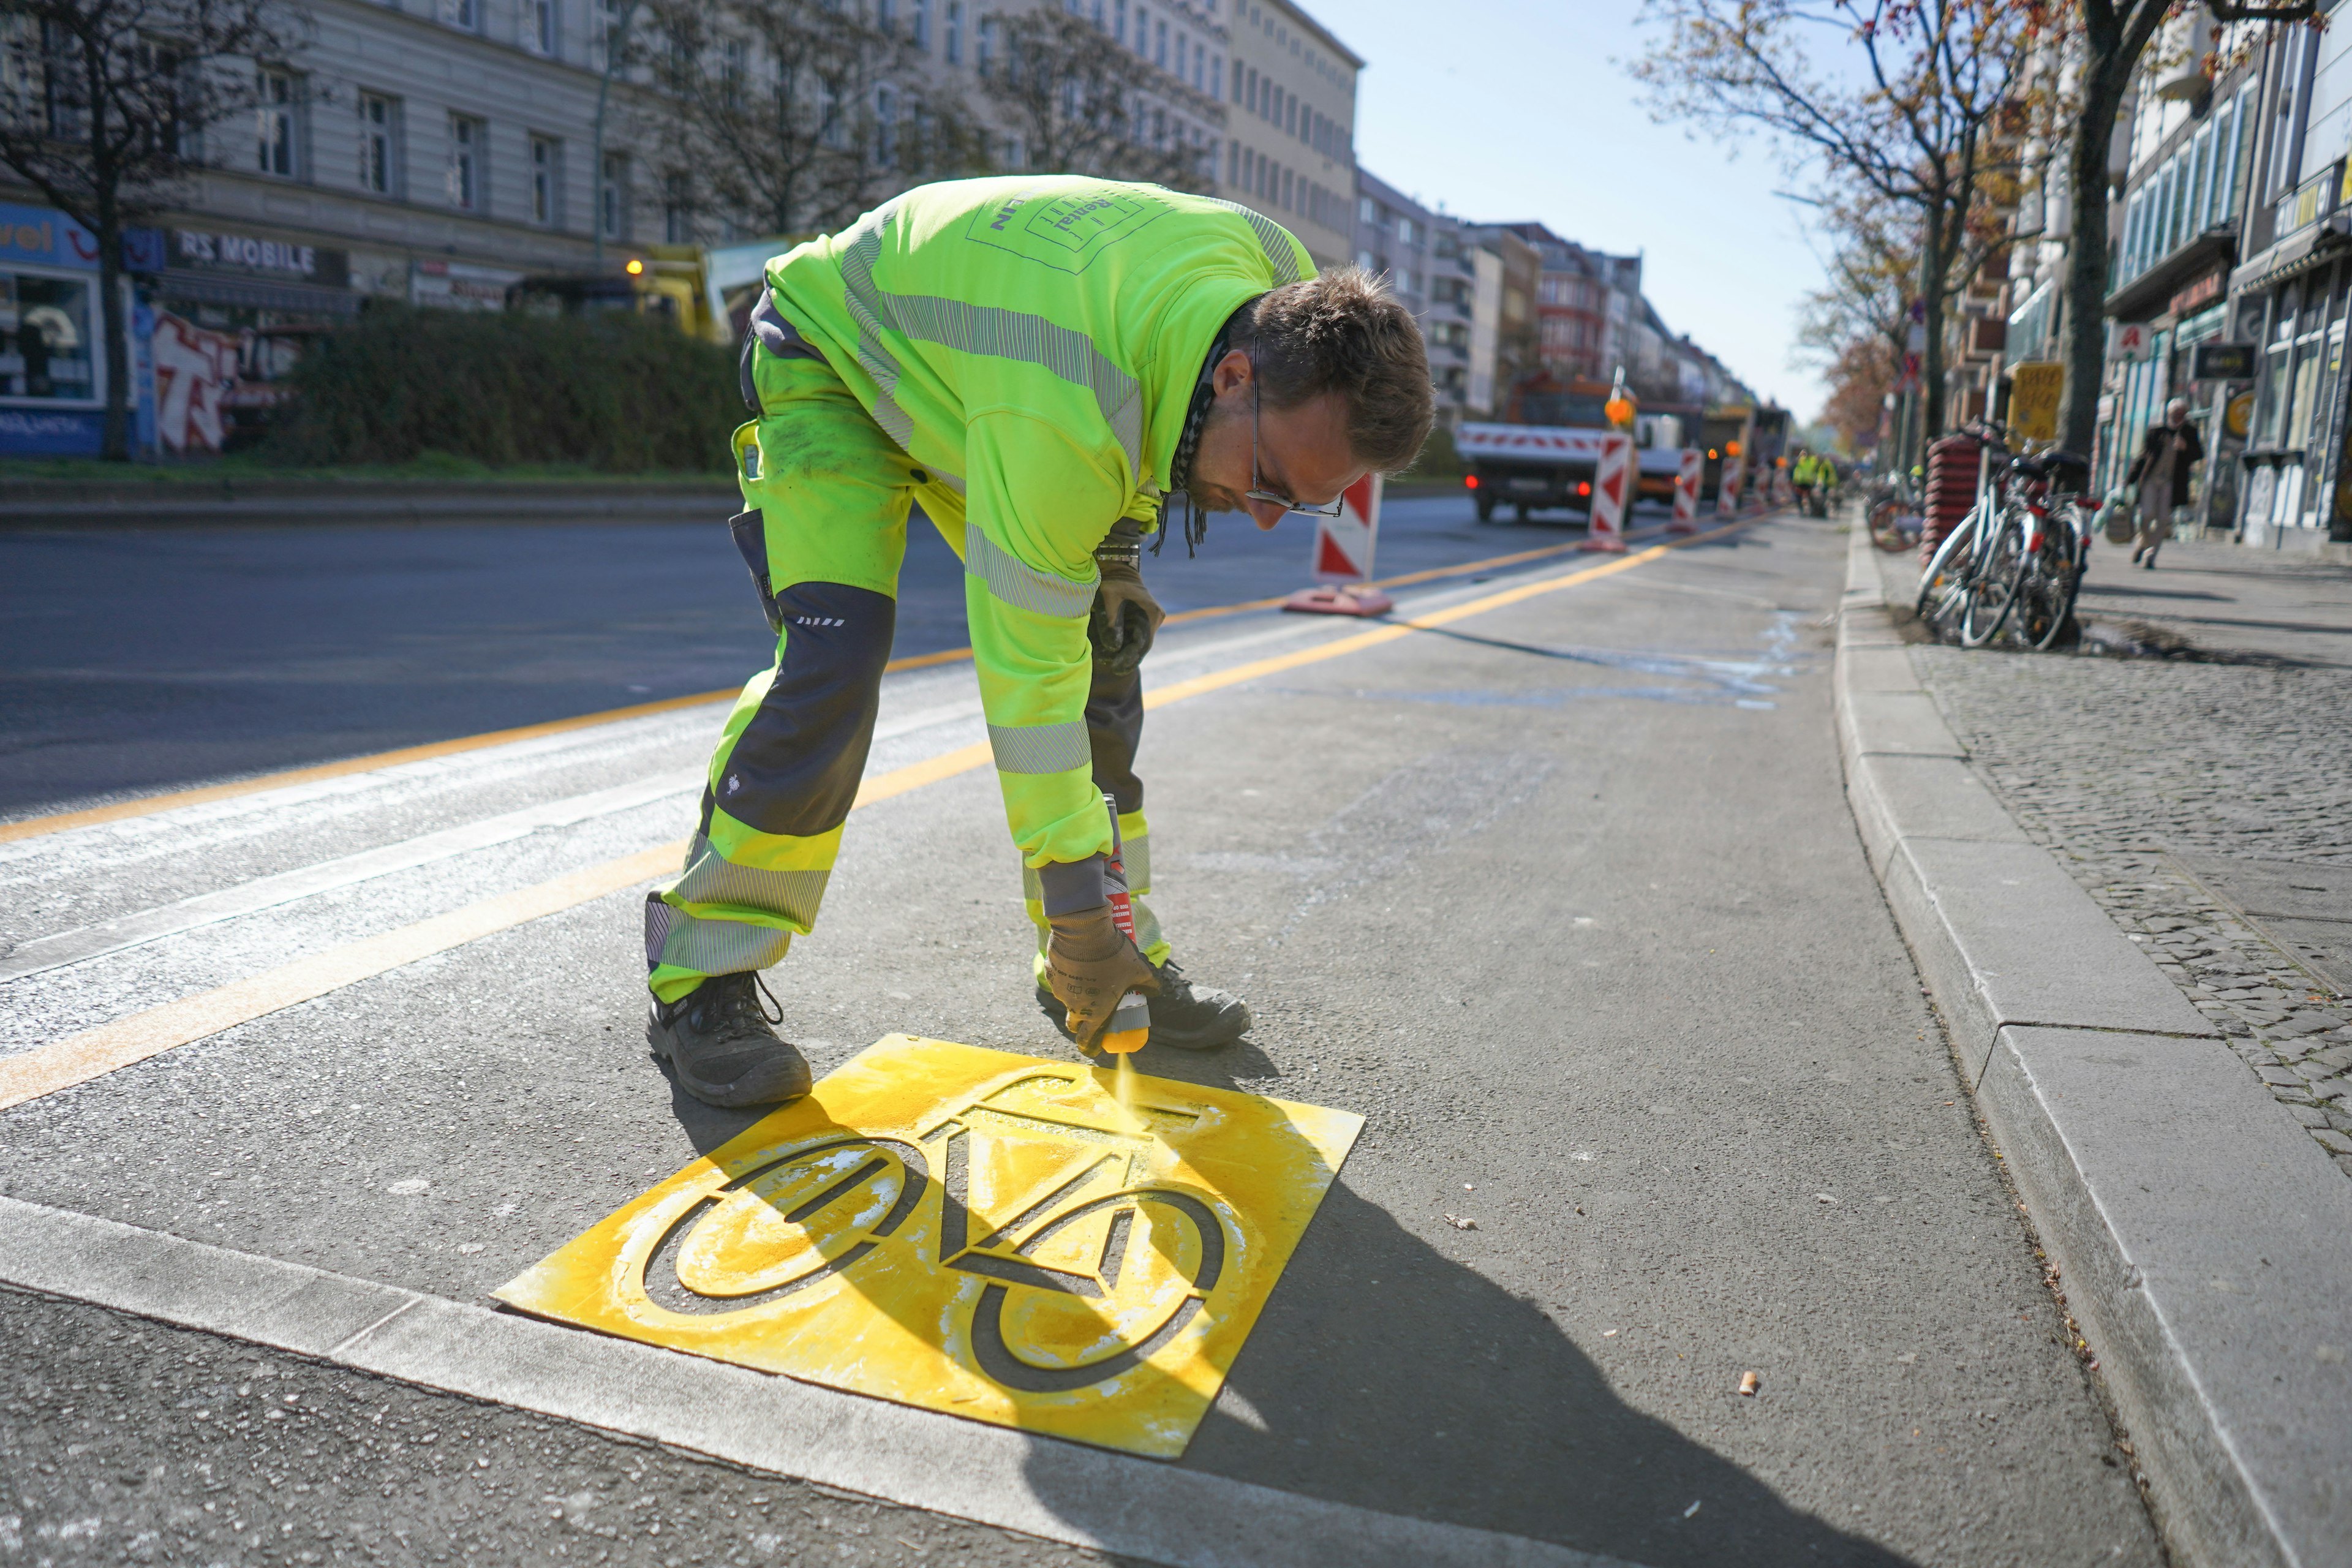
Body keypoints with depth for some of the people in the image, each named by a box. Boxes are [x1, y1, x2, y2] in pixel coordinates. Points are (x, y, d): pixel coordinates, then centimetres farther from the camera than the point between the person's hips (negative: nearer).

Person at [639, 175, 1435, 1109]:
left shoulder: (1288, 286, -20)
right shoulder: (1059, 418, -44)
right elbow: (1024, 671, -38)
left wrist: (1116, 547, -4)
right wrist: (1075, 901, -33)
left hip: (962, 348, 7)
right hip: (835, 355, -7)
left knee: (1101, 652, -1)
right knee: (833, 658, -25)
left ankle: (1110, 962, 10)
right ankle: (700, 978, -10)